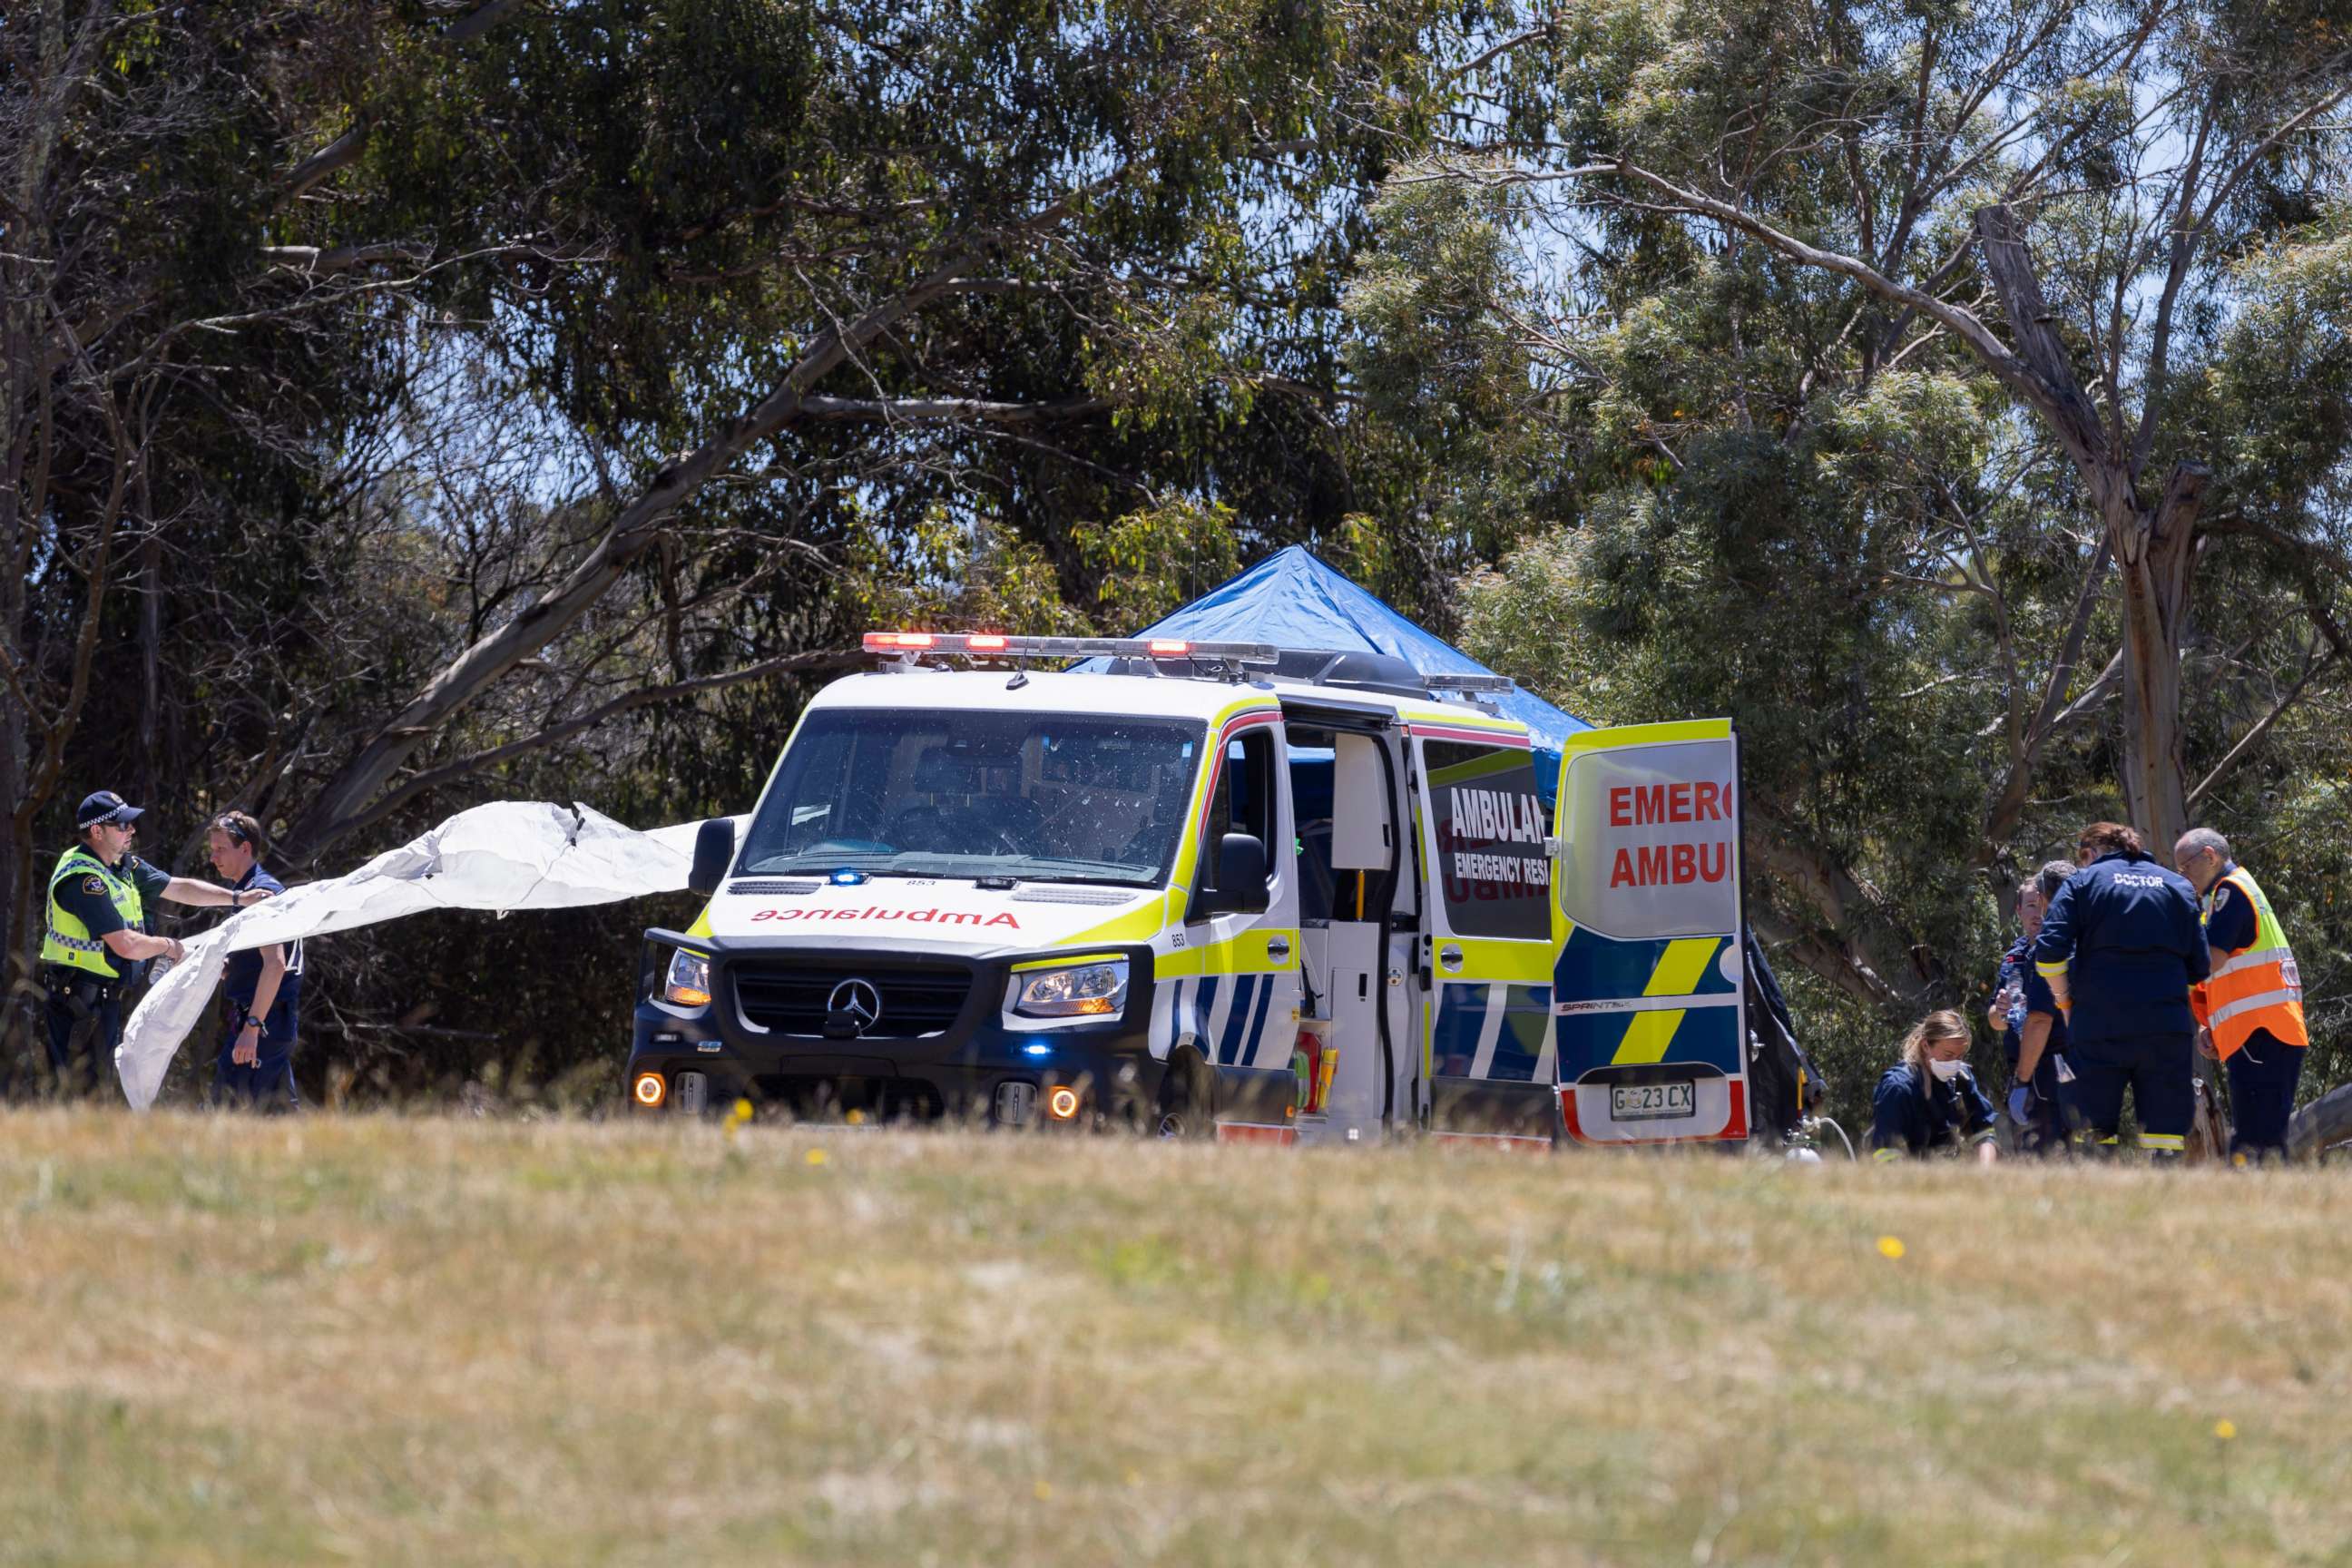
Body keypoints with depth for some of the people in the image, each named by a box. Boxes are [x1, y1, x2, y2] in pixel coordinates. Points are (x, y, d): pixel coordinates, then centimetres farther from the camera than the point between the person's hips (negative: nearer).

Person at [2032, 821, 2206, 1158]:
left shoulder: (2081, 882, 6)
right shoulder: (2178, 885, 17)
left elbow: (2048, 950, -6)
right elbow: (2200, 965, 12)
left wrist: (2063, 1000, 7)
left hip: (2099, 1025, -2)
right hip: (2168, 1026, 2)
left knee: (2094, 1140, 1)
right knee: (2166, 1136, 1)